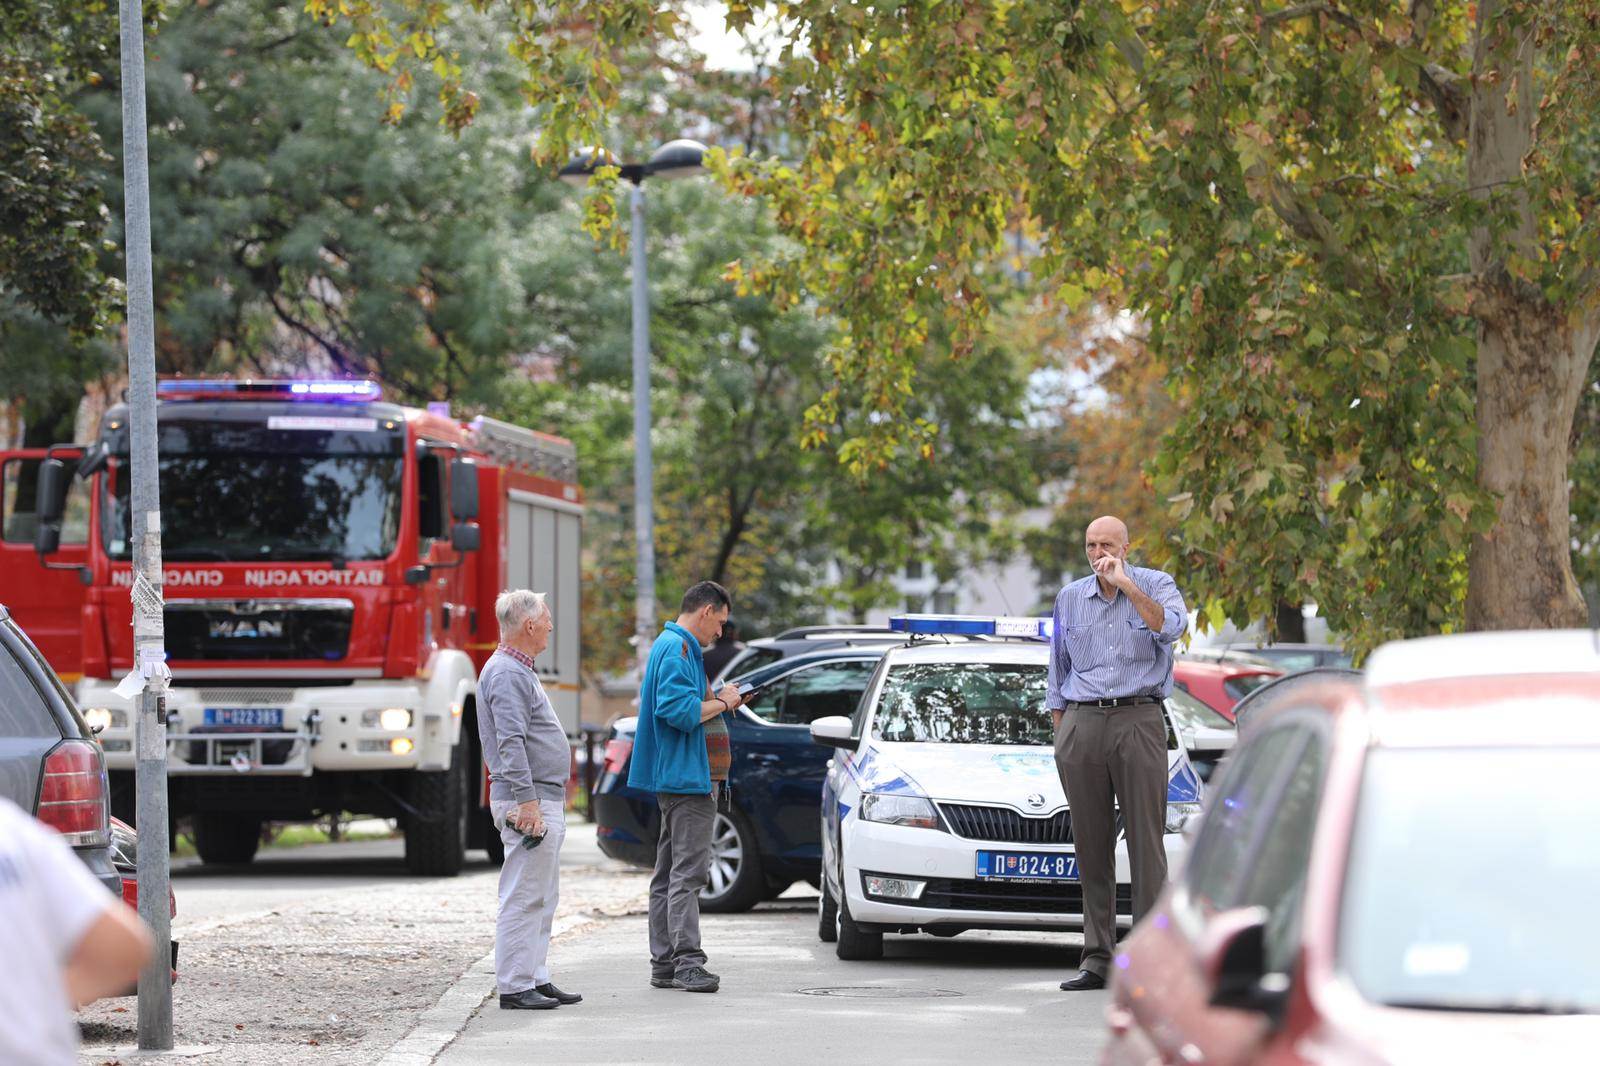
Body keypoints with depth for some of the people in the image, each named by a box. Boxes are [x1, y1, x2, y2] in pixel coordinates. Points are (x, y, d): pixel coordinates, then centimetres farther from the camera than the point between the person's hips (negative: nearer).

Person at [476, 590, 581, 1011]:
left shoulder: (519, 671, 19)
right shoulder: (506, 673, -15)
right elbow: (510, 743, -22)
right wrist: (527, 802, -25)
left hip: (543, 802, 11)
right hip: (528, 803, -11)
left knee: (541, 898, 13)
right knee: (523, 897, -10)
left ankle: (536, 979, 17)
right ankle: (514, 987, -9)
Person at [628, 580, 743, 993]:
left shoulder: (668, 644, 19)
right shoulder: (678, 648, -14)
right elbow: (681, 712, -24)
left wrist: (715, 700, 13)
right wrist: (723, 702, -11)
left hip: (672, 778, 11)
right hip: (685, 776, -11)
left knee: (669, 873, 12)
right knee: (688, 871, -12)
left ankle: (664, 964, 15)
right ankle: (687, 962, -15)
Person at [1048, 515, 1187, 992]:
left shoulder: (1155, 585, 3)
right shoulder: (1070, 598, 14)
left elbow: (1170, 627, -18)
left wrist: (1126, 585, -20)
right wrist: (1061, 736, 14)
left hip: (1138, 722, -3)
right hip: (1081, 725, 3)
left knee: (1146, 842, -7)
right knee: (1092, 846, 3)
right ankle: (1096, 959, 4)